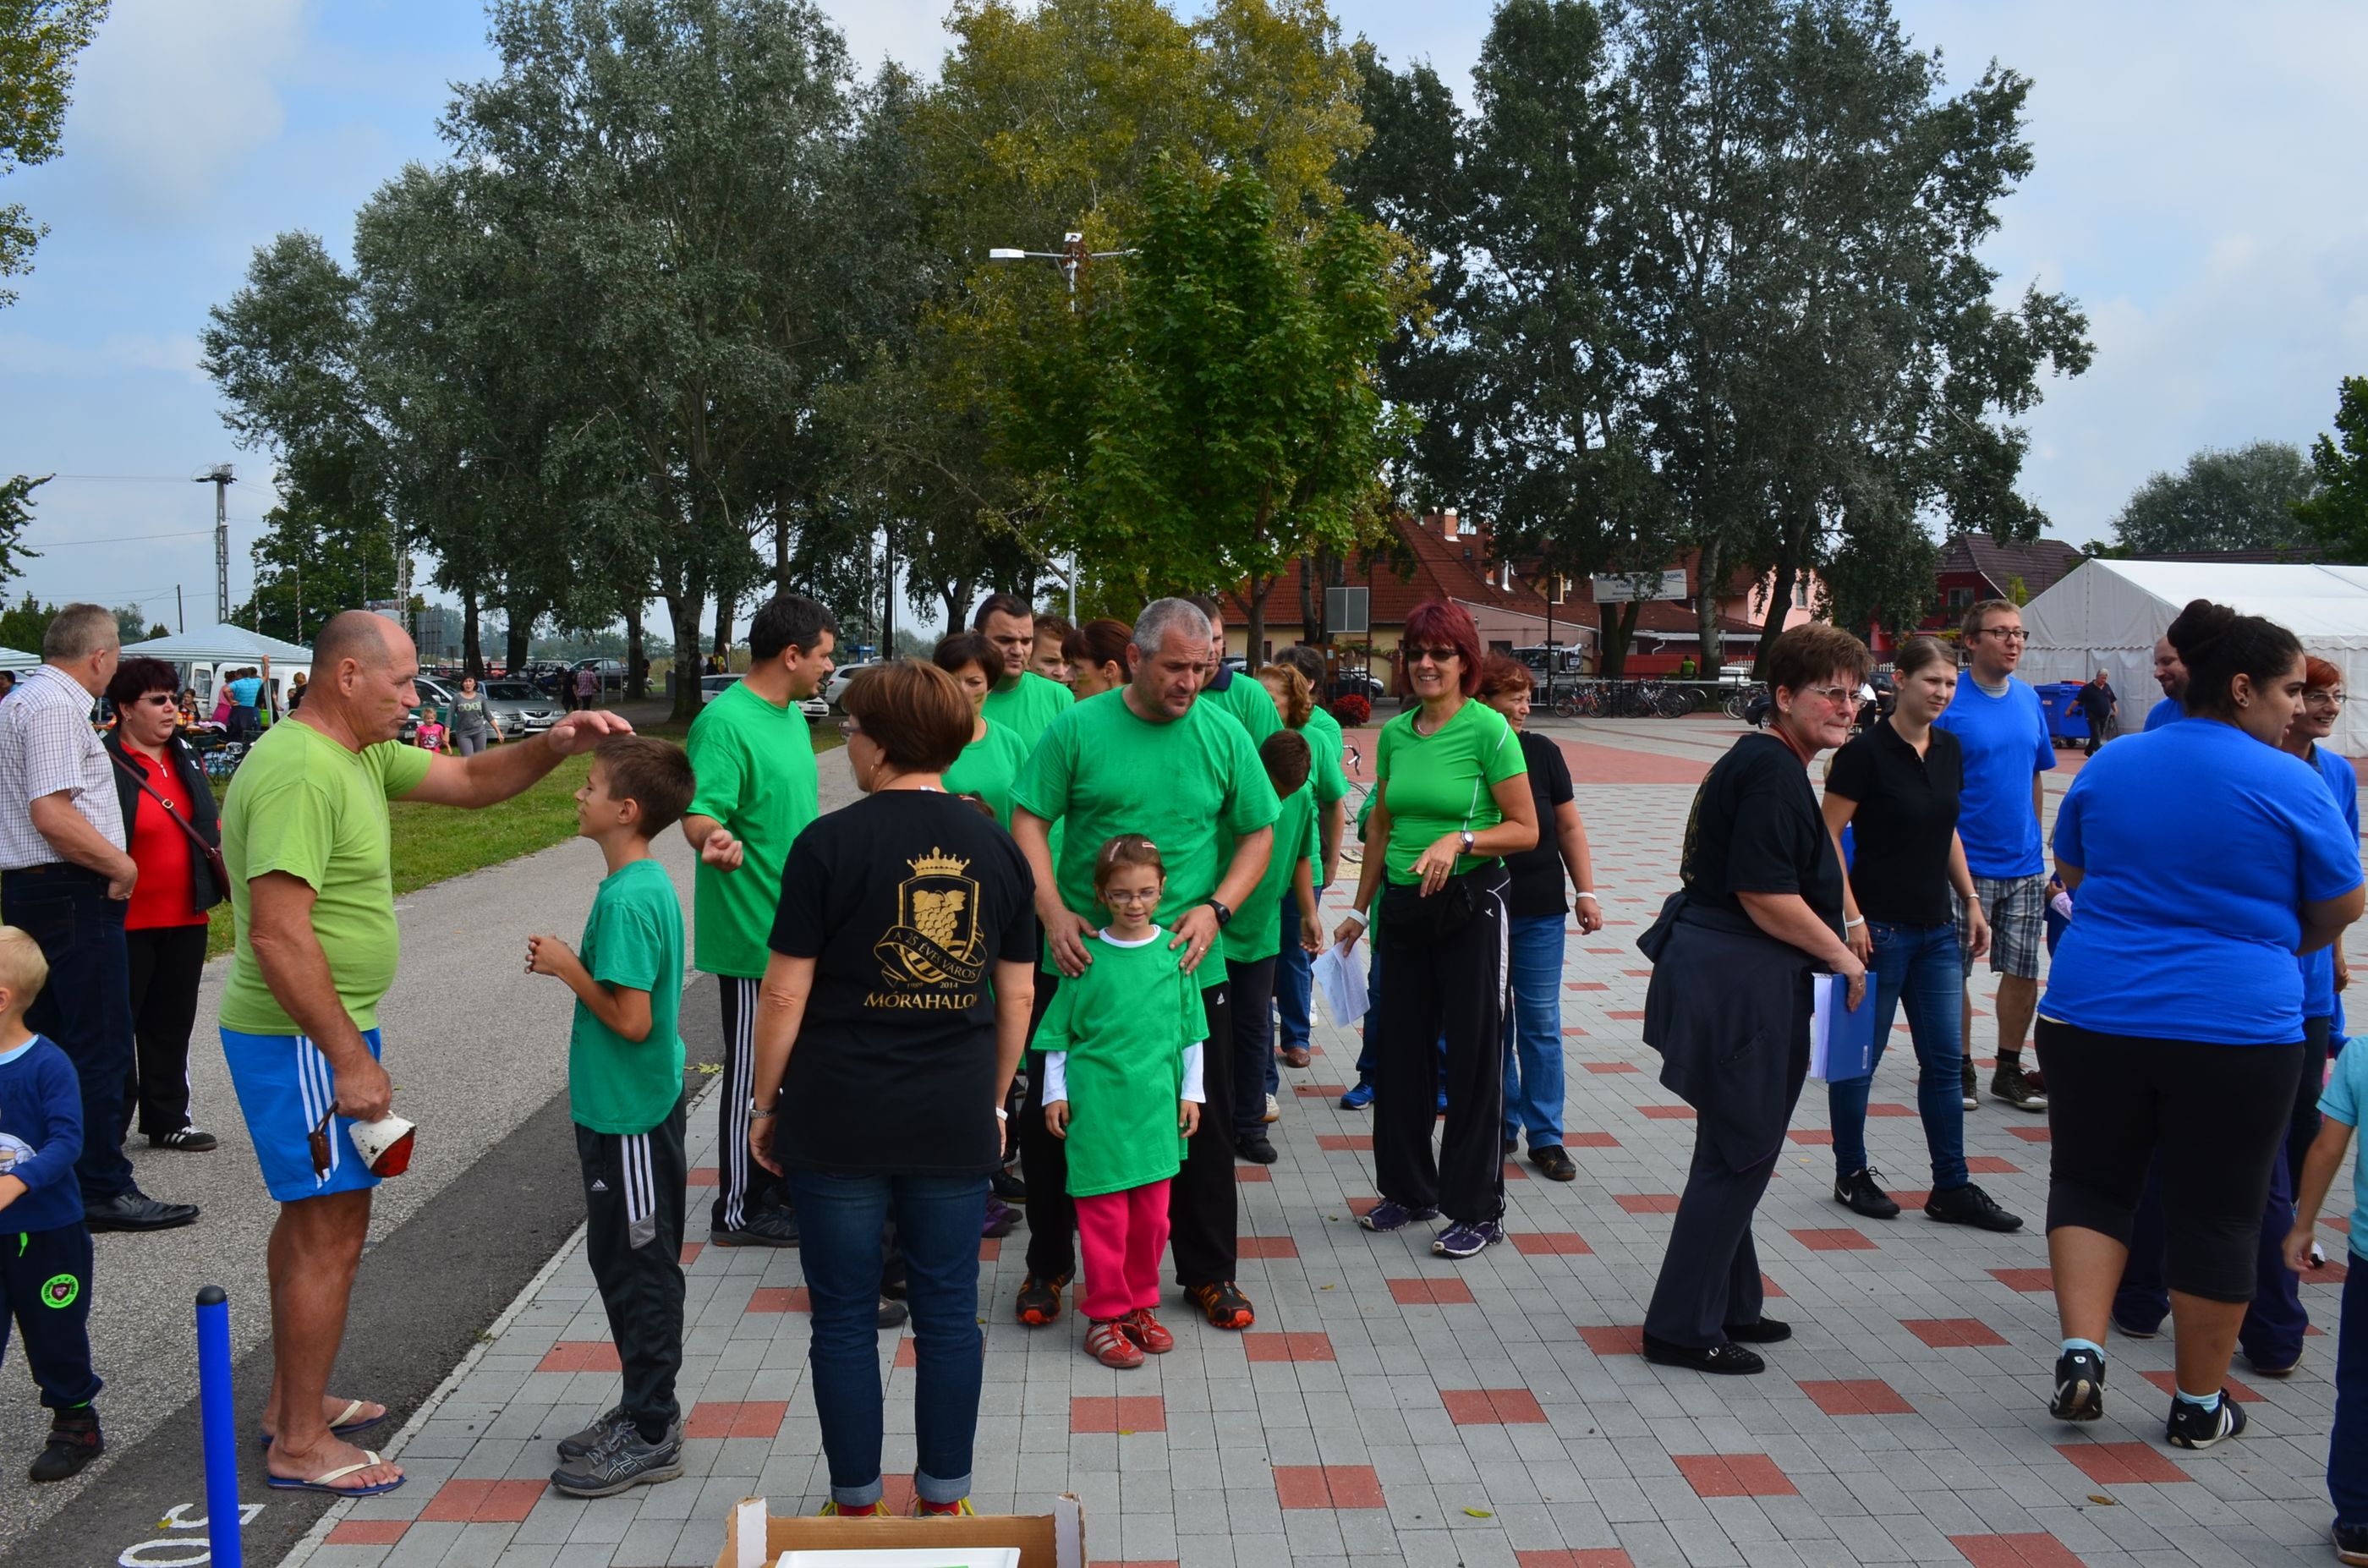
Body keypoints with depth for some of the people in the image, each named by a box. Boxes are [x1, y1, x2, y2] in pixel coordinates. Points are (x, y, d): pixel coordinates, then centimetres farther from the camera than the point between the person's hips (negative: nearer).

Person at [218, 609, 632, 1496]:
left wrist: (555, 745, -5)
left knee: (314, 1213, 20)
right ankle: (301, 1445, 9)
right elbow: (279, 936, -28)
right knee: (333, 1230, -3)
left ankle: (292, 1401, 34)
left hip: (325, 1031, 11)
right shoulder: (299, 770, -23)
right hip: (303, 1041, -11)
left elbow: (472, 781, 15)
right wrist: (349, 1059, -24)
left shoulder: (360, 755, 8)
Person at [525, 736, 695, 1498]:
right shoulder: (646, 884, 8)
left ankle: (650, 1436, 12)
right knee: (627, 1263, 18)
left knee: (639, 1270, 1)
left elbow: (631, 1019, -25)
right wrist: (572, 963, 7)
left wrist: (566, 967, -15)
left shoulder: (627, 899, -22)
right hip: (625, 1106, 10)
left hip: (630, 1117, -10)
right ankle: (644, 1412, 31)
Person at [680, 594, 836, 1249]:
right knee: (752, 1069, 0)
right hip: (753, 931, -10)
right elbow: (700, 811, -29)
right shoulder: (725, 722, -19)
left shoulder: (791, 714, 11)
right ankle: (737, 1210, 11)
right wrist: (716, 840, -48)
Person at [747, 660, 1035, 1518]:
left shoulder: (830, 843, -10)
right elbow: (1017, 995, 7)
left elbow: (784, 995, -9)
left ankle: (857, 1504, 22)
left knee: (845, 1318, 10)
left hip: (839, 1118, -3)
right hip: (955, 1123, 3)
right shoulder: (996, 845, 2)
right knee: (948, 1312, 13)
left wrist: (765, 1103, 4)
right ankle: (944, 1499, 24)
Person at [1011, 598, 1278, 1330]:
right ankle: (1047, 1265, 28)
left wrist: (1215, 909, -8)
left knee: (1203, 1124, 10)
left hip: (1189, 966, 1)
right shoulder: (1077, 728, -5)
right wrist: (1053, 912, -16)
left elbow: (1258, 832, 6)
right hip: (1081, 959, -1)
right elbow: (1029, 821, -4)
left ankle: (1208, 1272, 27)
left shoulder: (1224, 735, 0)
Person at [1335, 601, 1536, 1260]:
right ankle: (1409, 1189, 28)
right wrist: (1360, 909, 16)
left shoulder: (1489, 729, -10)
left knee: (1474, 1053, 2)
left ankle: (1478, 1210, 14)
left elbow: (1525, 828, -10)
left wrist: (1460, 840, -25)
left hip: (1470, 904, -6)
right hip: (1403, 907, 6)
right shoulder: (1394, 733, 6)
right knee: (1399, 1049, 12)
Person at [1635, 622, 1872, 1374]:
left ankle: (1728, 1306, 33)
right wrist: (1843, 958, -10)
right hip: (1741, 984, -11)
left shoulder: (1758, 762, 15)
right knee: (1738, 1153, -2)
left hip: (1720, 973, 11)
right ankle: (1683, 1328, 8)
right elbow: (1765, 895, -23)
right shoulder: (1773, 771, -18)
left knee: (1734, 1151, 20)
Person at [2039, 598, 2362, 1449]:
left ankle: (2080, 1349, 0)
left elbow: (2071, 875, 16)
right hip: (2238, 1026, -3)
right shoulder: (2289, 785, -7)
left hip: (2094, 1015, 3)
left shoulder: (2109, 764, 4)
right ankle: (2198, 1403, 20)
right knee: (2217, 1214, 9)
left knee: (2090, 1182, 17)